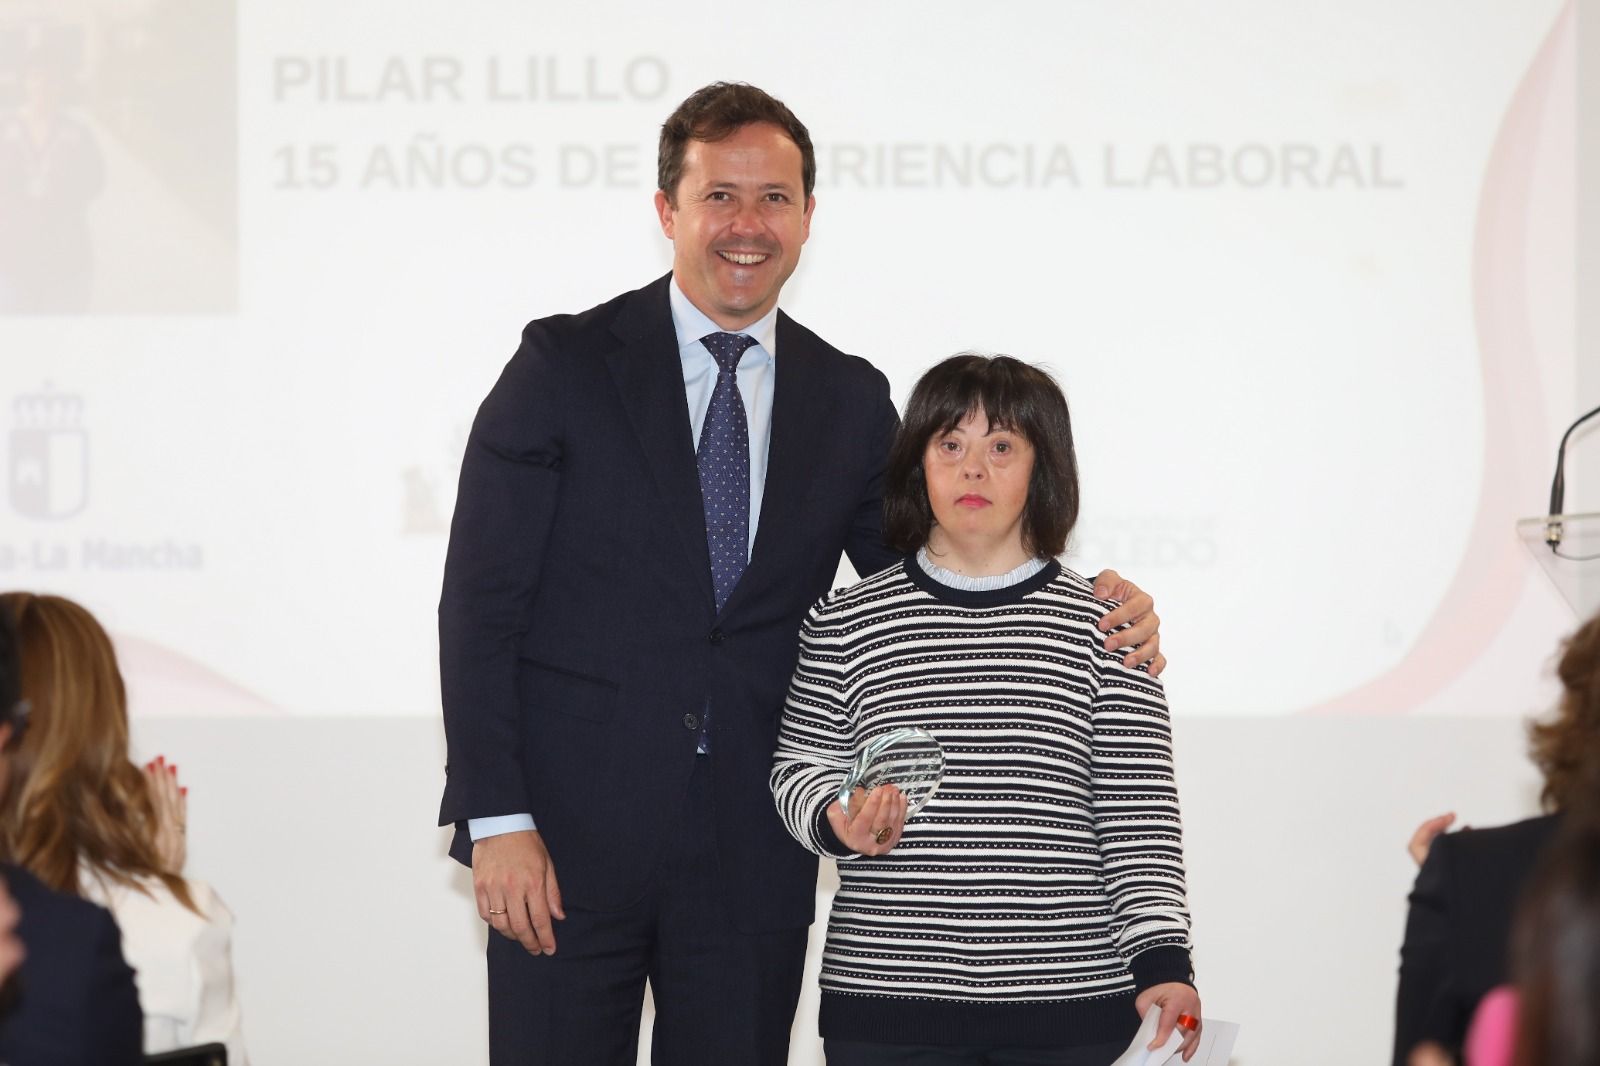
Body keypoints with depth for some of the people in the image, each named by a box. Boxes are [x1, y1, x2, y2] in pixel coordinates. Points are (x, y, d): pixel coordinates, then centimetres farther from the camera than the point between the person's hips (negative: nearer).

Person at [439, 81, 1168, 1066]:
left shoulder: (850, 399, 10)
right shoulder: (568, 366, -1)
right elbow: (481, 603, -3)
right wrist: (495, 817, -12)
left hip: (751, 859, 3)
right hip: (571, 837, -3)